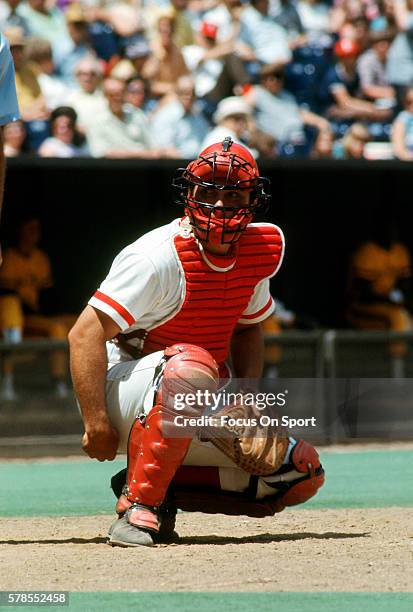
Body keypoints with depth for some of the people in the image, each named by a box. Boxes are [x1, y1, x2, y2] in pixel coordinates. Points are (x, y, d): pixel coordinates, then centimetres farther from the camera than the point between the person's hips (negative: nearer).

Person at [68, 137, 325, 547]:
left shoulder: (262, 248, 1)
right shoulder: (160, 257, -21)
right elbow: (86, 335, -24)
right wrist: (96, 425, -30)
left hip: (201, 414, 7)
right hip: (126, 391, -7)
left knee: (302, 471, -4)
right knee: (191, 365, -40)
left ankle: (169, 484, 5)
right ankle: (139, 505, -29)